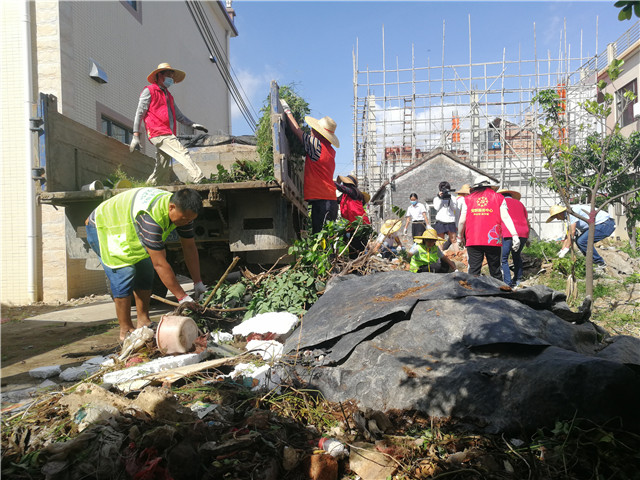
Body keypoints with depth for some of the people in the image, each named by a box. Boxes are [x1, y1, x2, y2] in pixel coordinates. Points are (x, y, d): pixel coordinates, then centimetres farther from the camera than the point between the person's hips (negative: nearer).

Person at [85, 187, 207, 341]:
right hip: (103, 228, -8)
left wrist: (198, 283, -10)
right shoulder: (150, 217, -43)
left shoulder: (182, 211, -18)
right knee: (124, 275, -17)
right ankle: (125, 330, -6)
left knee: (145, 272, 3)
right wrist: (182, 297, -38)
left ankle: (143, 321, 12)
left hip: (127, 228, 8)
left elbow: (190, 248, -8)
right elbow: (160, 264, -42)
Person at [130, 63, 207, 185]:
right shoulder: (149, 90, 5)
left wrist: (192, 124, 13)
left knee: (162, 169, 7)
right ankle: (199, 179, -31)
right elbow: (139, 113, 1)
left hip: (167, 135, 8)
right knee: (183, 153, -22)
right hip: (158, 133, -8)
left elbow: (178, 115, 29)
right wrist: (136, 135, -6)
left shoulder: (168, 95, 29)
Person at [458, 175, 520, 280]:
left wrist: (461, 237, 22)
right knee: (495, 269, 9)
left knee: (474, 269, 1)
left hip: (473, 240, 0)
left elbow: (462, 221, 8)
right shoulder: (498, 198, 11)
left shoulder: (468, 199, 11)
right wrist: (515, 235, -3)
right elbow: (505, 217, -1)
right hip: (493, 240, 0)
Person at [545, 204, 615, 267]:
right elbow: (568, 234, 21)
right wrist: (562, 250, 19)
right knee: (578, 240, 9)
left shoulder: (572, 210, -15)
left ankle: (600, 263, -6)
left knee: (582, 241, -19)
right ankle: (593, 262, 12)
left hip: (605, 224, -10)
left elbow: (572, 231, -20)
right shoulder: (568, 216, 15)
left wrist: (566, 249, -17)